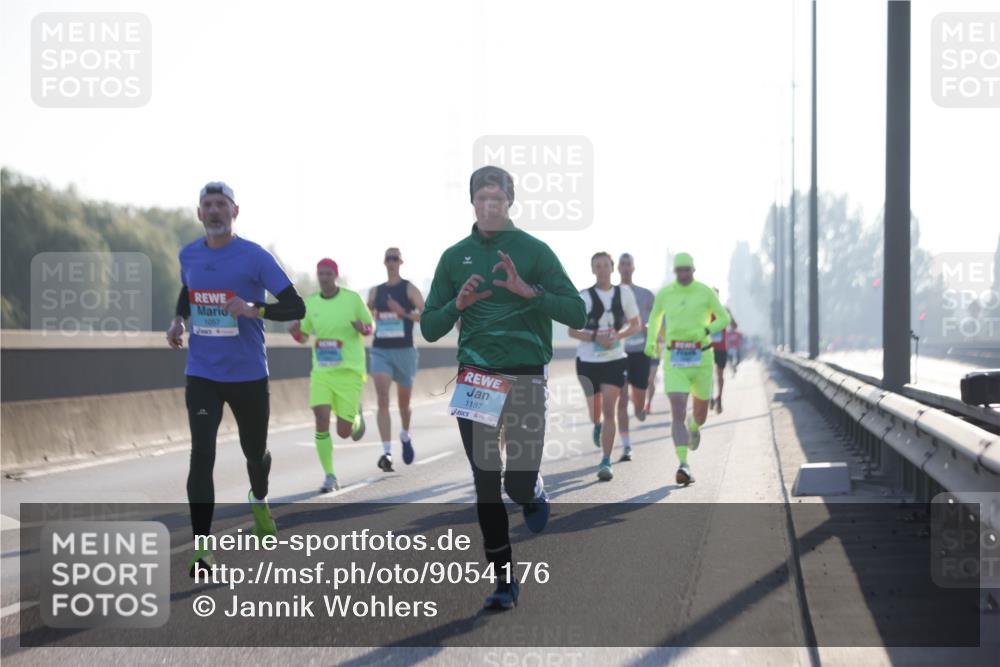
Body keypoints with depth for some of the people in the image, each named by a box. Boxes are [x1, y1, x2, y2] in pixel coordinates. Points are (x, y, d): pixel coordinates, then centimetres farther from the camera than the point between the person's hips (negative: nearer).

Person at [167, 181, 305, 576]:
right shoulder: (188, 256, 4)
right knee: (202, 454, -13)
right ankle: (202, 550, -13)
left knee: (255, 451, 15)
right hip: (201, 376, 2)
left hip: (248, 376, -2)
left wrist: (255, 310, -29)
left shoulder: (255, 257, -10)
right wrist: (178, 319, 6)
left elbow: (296, 308, -12)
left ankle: (259, 502, 51)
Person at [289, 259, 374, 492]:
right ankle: (329, 476, -6)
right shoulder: (310, 303, 4)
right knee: (321, 418, -17)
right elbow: (304, 337, 14)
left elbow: (370, 326, 6)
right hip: (321, 372, 2)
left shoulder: (352, 298, -4)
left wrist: (363, 329, -18)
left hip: (349, 371, -2)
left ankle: (356, 417, 36)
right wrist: (295, 332, -10)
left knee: (343, 432, -2)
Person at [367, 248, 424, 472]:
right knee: (383, 399, -16)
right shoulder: (375, 291, 10)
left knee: (404, 402, 14)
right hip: (380, 351, 1)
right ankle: (386, 452, -23)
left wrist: (403, 312, -23)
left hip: (404, 351, -1)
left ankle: (405, 436, 44)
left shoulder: (409, 289, -1)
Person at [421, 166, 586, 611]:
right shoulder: (455, 257, 9)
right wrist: (457, 305, -9)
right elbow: (429, 329, 10)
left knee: (519, 485, -7)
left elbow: (577, 314, -5)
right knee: (485, 486, 2)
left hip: (525, 378, -2)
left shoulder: (534, 251, 0)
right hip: (475, 380, 3)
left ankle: (535, 494, 31)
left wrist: (530, 292, -18)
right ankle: (504, 582, 13)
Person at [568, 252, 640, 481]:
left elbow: (635, 325, 9)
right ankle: (597, 426, 49)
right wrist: (595, 337, -19)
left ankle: (606, 462, -9)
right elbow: (572, 331, -2)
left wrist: (617, 336, -11)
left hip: (615, 359, 0)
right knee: (595, 413, 11)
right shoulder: (584, 296, -4)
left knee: (609, 411, -12)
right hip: (588, 359, 0)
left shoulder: (624, 293, 1)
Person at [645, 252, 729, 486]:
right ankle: (683, 465, -23)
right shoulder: (664, 294, 3)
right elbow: (655, 316, 23)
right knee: (678, 413, -17)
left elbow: (725, 318, 3)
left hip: (701, 359, 1)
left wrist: (705, 330, -16)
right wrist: (650, 341, 11)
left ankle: (694, 426, 53)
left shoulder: (706, 292, -2)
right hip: (674, 360, 0)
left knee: (700, 414, 15)